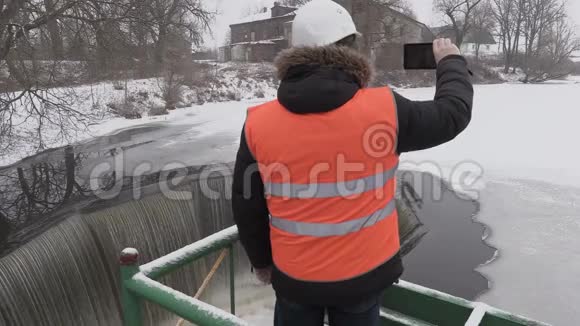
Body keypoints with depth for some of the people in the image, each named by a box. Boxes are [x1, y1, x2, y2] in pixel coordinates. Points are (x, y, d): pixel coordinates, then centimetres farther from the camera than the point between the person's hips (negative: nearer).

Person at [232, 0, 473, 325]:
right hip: (364, 273, 0)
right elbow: (453, 112, -1)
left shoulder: (258, 123, -15)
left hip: (293, 275, 1)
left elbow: (247, 208, -5)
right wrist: (451, 62, 19)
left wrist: (262, 261, 13)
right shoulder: (383, 110, -20)